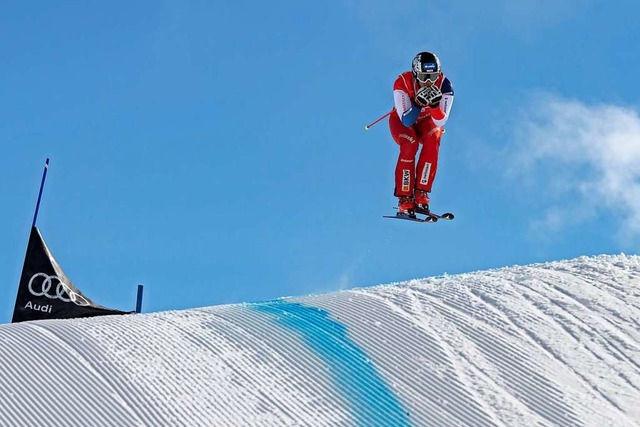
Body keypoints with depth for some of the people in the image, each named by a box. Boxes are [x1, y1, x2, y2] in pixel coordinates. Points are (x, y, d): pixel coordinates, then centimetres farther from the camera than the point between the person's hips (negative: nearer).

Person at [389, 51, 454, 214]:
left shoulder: (444, 85, -27)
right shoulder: (402, 83, -31)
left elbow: (440, 123, -30)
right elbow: (407, 122, -34)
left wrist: (435, 104, -48)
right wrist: (418, 103, -50)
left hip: (426, 121, 2)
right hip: (401, 121, -2)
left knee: (433, 140, -31)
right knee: (410, 144, -33)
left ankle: (421, 194, -25)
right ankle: (404, 200, -26)